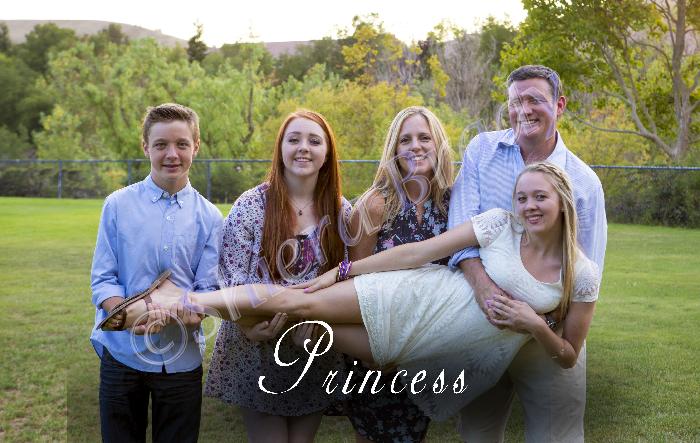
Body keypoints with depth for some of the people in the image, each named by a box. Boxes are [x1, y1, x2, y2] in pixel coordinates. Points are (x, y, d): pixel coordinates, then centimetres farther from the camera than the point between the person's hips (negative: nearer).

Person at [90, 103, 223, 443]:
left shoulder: (209, 217, 1)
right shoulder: (118, 205, -2)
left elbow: (208, 287, -1)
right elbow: (102, 280, -3)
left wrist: (191, 312, -24)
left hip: (181, 359, 1)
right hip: (122, 353, -1)